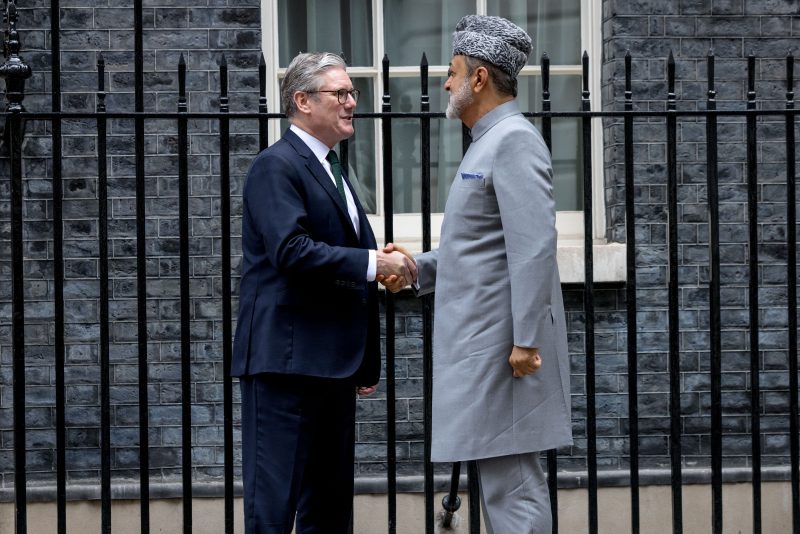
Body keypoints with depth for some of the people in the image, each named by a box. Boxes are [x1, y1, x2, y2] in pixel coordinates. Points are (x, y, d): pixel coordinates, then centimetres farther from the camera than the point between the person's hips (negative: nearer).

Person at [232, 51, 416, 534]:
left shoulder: (333, 171, 21)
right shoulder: (276, 167, -8)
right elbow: (291, 251, -23)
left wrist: (366, 364, 21)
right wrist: (371, 263, -19)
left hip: (333, 367, 9)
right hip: (287, 362, -9)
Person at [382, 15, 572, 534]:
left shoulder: (514, 141, -13)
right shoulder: (491, 142, 18)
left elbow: (534, 245, -21)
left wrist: (526, 340, -24)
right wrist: (420, 268, 10)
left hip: (502, 346, -10)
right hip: (481, 344, 10)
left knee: (511, 483, -9)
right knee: (509, 479, 13)